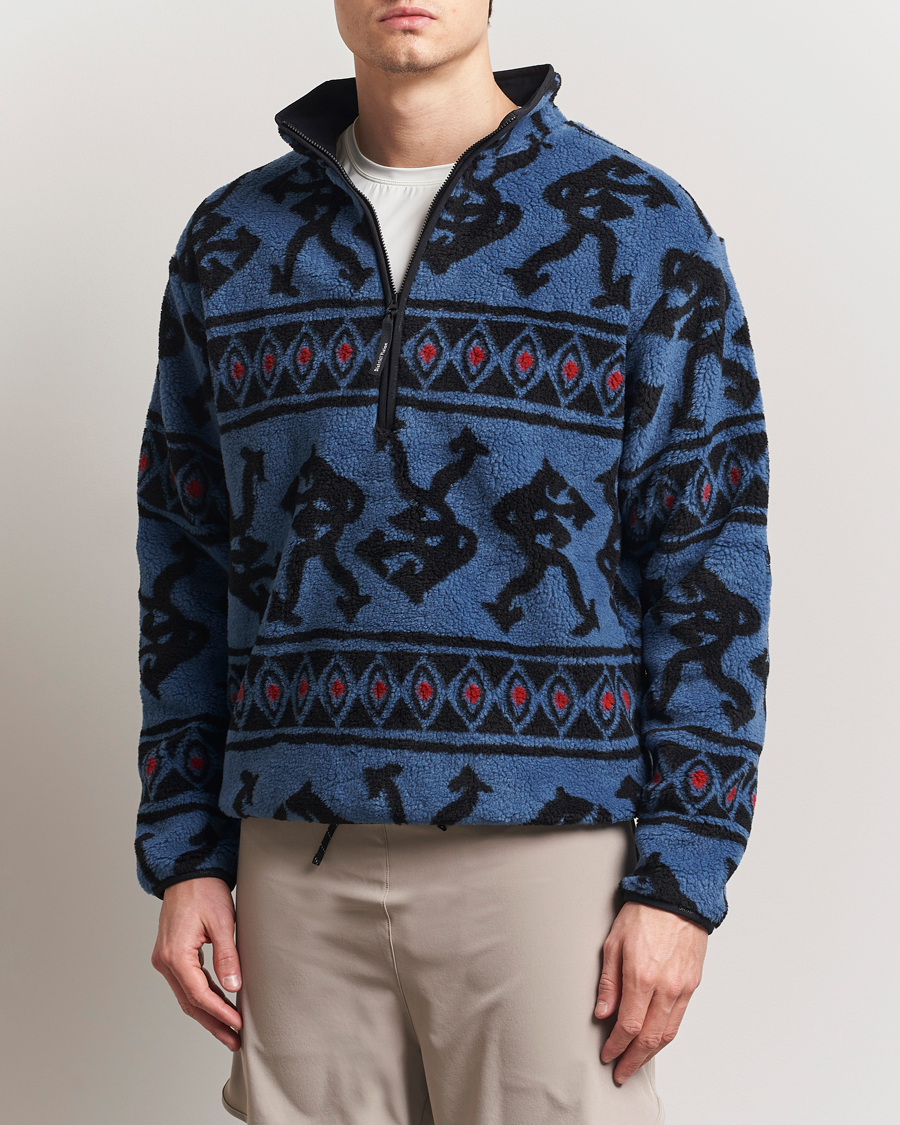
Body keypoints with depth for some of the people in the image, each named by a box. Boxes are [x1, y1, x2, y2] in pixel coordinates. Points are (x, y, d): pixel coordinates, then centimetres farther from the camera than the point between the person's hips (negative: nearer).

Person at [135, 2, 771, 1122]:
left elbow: (711, 563, -2)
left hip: (550, 850, -3)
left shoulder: (644, 227, 1)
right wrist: (183, 857, 7)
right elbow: (186, 561, 13)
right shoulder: (229, 241, 10)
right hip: (300, 859, 3)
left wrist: (681, 876, -8)